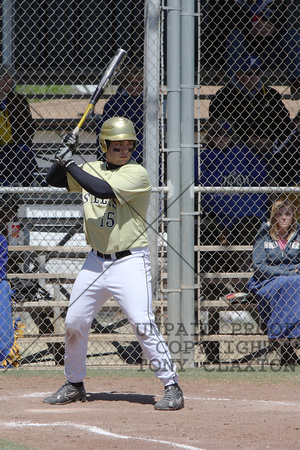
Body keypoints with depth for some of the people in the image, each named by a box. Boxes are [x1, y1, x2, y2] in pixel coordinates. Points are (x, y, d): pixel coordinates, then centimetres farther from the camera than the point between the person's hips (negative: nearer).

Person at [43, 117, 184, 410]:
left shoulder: (137, 174, -11)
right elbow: (53, 180, 13)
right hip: (96, 261, 7)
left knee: (143, 325, -17)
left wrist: (70, 165, -20)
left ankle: (172, 387, -9)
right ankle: (74, 385, 27)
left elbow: (104, 190, -25)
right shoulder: (92, 169, 9)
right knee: (74, 323, 9)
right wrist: (63, 155, -4)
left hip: (130, 262, -7)